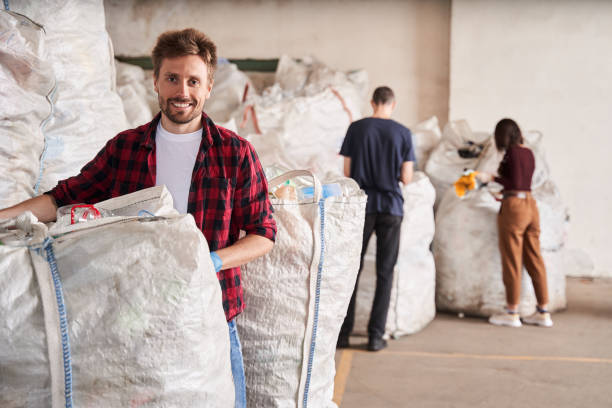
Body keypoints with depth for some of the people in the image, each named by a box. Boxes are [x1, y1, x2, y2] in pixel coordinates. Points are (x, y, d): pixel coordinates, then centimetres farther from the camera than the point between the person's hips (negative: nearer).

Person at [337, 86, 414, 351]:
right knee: (385, 272, 6)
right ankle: (376, 335, 5)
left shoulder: (356, 128, -1)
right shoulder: (403, 133, -1)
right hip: (391, 208, 0)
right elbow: (407, 178, -2)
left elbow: (347, 172, 0)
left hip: (362, 205, 0)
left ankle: (343, 332, 8)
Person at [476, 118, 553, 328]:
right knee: (534, 259, 10)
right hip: (531, 205, 8)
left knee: (512, 261, 0)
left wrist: (492, 178, -12)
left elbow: (516, 183, -17)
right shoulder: (529, 152, 13)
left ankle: (512, 313, 7)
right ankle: (543, 312, 14)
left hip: (514, 208, -8)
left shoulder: (512, 152, -10)